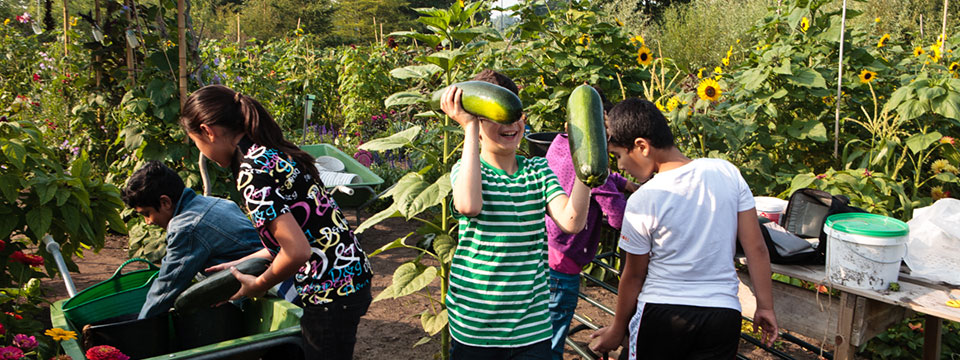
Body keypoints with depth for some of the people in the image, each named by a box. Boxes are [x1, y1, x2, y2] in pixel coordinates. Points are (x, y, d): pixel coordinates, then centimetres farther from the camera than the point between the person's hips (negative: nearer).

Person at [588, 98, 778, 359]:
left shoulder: (642, 202, -14)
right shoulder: (728, 173, -4)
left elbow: (634, 276, -4)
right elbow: (756, 249, -1)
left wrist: (617, 330, 10)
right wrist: (765, 306, 9)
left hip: (661, 316, -3)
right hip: (723, 314, 3)